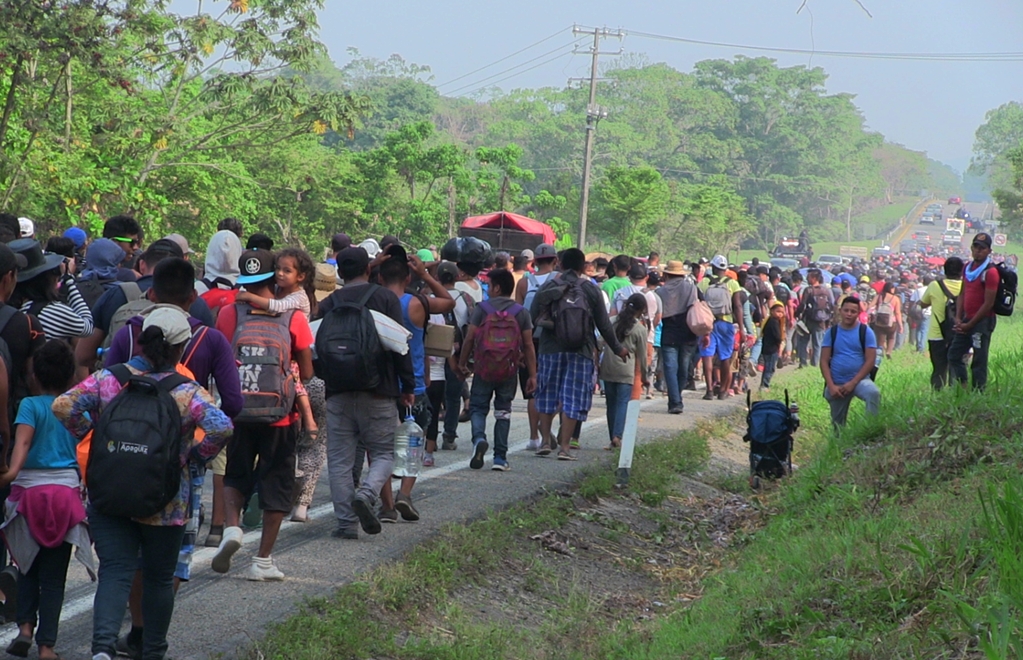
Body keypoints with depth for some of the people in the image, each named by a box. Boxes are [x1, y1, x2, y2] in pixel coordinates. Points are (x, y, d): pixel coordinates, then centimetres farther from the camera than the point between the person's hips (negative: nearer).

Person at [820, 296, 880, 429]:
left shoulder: (866, 332, -2)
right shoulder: (831, 332, 4)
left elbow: (870, 361, -8)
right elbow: (824, 361, 0)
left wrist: (853, 383, -16)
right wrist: (831, 385, -14)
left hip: (859, 380, -3)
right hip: (836, 384, 3)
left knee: (874, 393, -35)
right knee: (837, 424, 8)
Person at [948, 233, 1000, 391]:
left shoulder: (990, 272, -14)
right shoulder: (967, 268, 11)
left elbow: (988, 303, -17)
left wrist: (969, 325, -14)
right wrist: (958, 318, 1)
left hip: (983, 321, -9)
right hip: (966, 319, 9)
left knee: (979, 361, -4)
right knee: (954, 354, 12)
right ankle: (962, 387, 17)